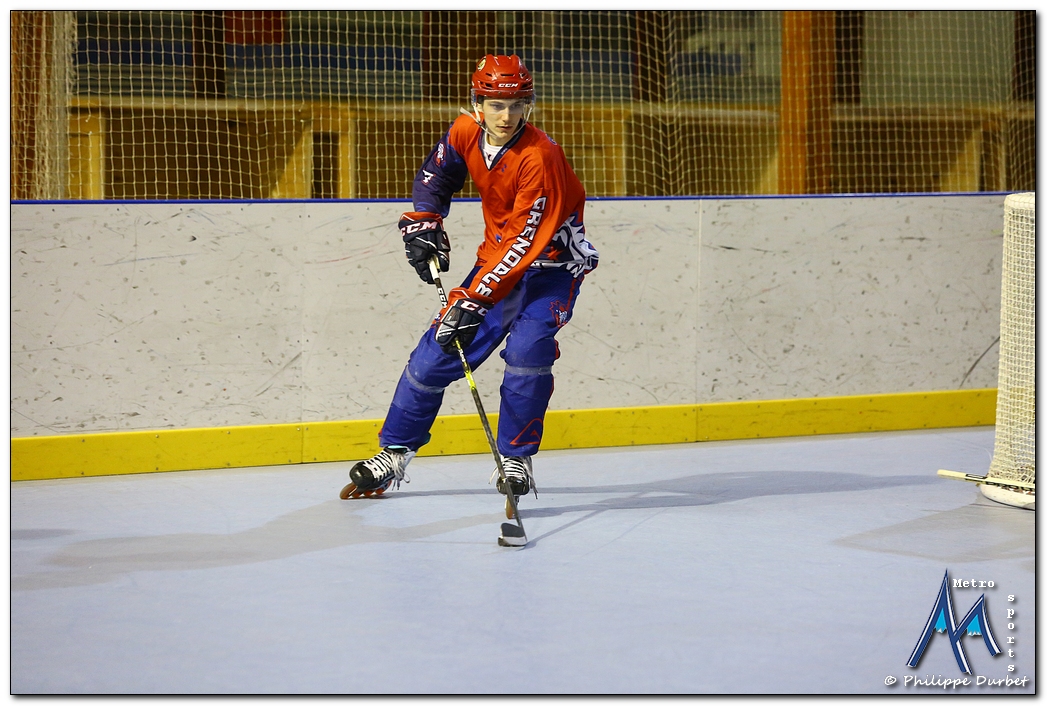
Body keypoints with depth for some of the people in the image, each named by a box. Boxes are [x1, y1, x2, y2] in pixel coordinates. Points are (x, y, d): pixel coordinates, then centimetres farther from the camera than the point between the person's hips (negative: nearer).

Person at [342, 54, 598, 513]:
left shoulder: (539, 157, -29)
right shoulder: (465, 132, -9)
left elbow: (523, 243, -32)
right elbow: (435, 175, 15)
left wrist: (475, 299, -35)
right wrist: (422, 223, 0)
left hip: (551, 262, -6)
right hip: (497, 258, 6)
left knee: (527, 350, -28)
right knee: (436, 352, 1)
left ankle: (516, 459, -12)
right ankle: (395, 453, 15)